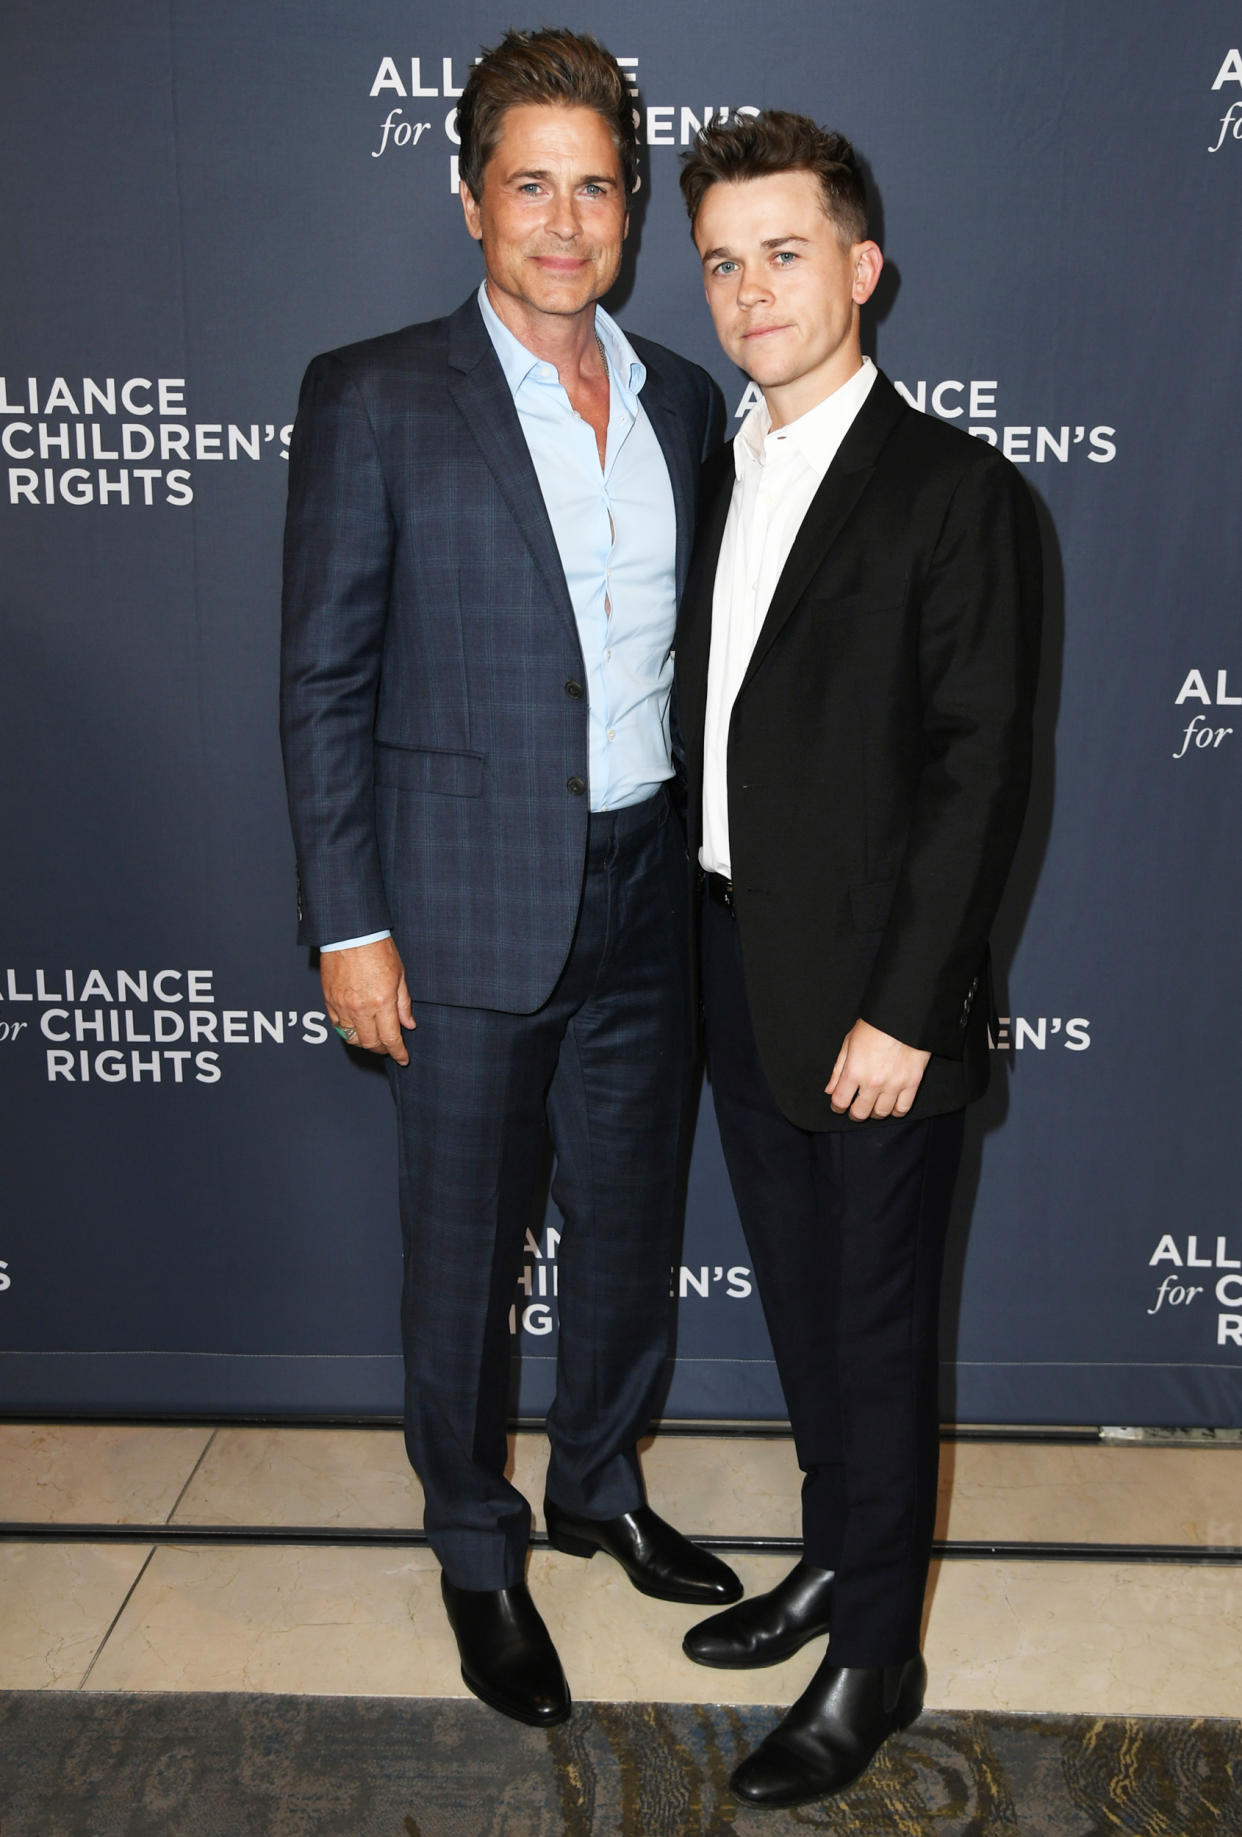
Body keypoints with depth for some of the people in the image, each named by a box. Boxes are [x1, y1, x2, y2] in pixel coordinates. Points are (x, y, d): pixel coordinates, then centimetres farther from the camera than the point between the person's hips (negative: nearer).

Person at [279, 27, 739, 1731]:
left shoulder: (680, 401, 7)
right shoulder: (374, 397, -7)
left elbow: (689, 648, 12)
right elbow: (325, 679, -8)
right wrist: (348, 925, -11)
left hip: (645, 896, 5)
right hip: (471, 910, -4)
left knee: (632, 1221, 18)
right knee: (465, 1253, 10)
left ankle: (601, 1485, 43)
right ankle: (477, 1550, 34)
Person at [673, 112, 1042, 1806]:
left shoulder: (955, 492, -10)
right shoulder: (720, 482, 11)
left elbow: (981, 770, -15)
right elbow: (714, 730, 12)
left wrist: (903, 1011, -18)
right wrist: (707, 950, 7)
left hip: (868, 992, -6)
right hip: (735, 967, 7)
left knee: (878, 1323, 8)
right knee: (799, 1298, 20)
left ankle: (877, 1657, 28)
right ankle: (833, 1557, 41)